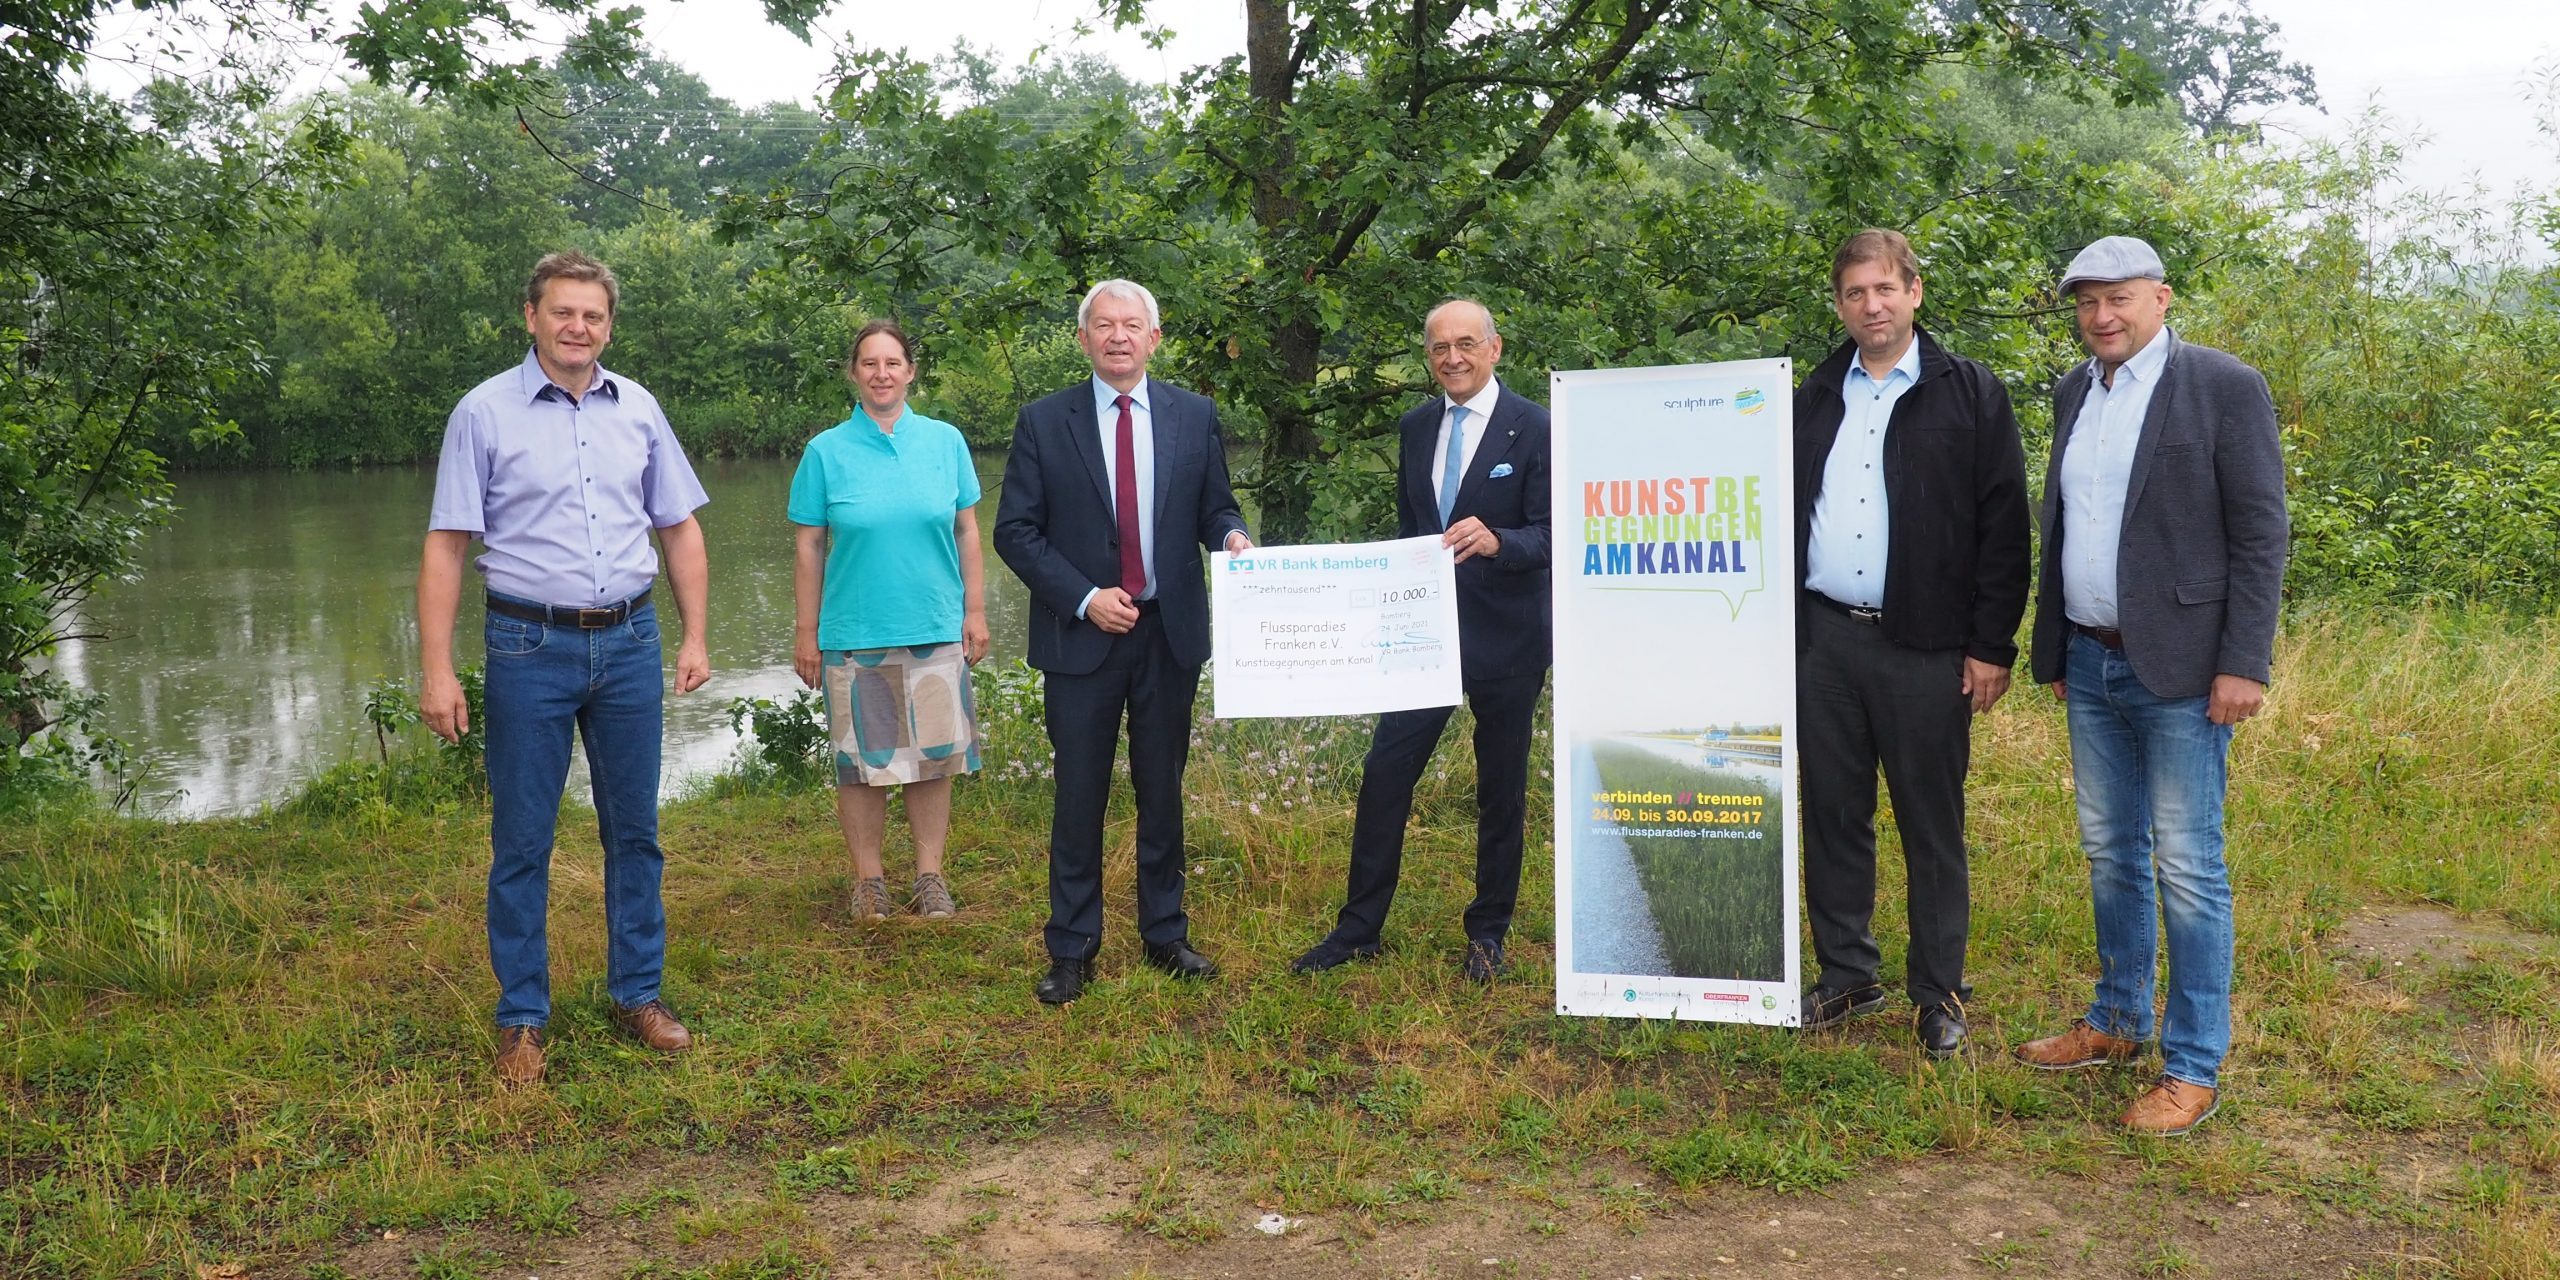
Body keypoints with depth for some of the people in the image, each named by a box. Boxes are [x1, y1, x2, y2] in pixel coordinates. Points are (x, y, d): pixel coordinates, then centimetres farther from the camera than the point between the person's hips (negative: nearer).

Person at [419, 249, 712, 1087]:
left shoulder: (637, 409, 7)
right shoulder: (485, 413, -3)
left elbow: (680, 528, 13)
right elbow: (446, 545, -5)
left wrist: (695, 636, 6)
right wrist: (437, 669, -11)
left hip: (630, 644, 3)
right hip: (530, 647, -3)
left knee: (634, 830, 10)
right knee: (522, 840, 4)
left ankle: (638, 994, 24)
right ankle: (522, 1019, 16)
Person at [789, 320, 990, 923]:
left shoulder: (945, 441, 4)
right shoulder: (826, 451, 0)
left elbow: (967, 533, 8)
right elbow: (808, 547, 2)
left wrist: (975, 611, 3)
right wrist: (806, 633, 0)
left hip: (936, 629, 1)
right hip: (854, 634, -1)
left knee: (934, 756, 7)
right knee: (861, 760, 6)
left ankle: (930, 876, 19)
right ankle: (869, 879, 20)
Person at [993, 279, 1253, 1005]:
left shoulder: (1194, 416, 5)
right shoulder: (1044, 422, -1)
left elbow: (1214, 508, 9)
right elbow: (1015, 530, -3)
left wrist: (1231, 535, -15)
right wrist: (1084, 599, -14)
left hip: (1170, 632, 2)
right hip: (1081, 635, -2)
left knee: (1163, 791, 12)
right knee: (1079, 795, 4)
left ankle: (1165, 934, 26)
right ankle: (1071, 950, 15)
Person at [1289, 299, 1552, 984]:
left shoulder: (1535, 428, -9)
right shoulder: (1415, 428, 8)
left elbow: (1552, 536, -14)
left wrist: (1496, 541, -34)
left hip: (1503, 637, -4)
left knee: (1501, 792, 8)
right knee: (1384, 772, 1)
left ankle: (1488, 934, 23)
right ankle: (1359, 928, 12)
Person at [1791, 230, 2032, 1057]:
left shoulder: (1970, 395, 0)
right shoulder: (1814, 399, 12)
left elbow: (2003, 524, -4)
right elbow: (1784, 516, 15)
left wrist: (1992, 645, -9)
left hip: (1926, 647, -4)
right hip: (1824, 640, 4)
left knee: (1932, 826, 4)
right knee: (1833, 815, 10)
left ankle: (1938, 994, 16)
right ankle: (1846, 976, 23)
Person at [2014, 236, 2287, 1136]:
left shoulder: (2224, 387, -8)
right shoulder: (2075, 392, 12)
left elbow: (2260, 534, -11)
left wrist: (2243, 665, -16)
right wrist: (2054, 649, 16)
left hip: (2179, 668, -6)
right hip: (2092, 662, 7)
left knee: (2187, 867, -3)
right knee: (2110, 854, 16)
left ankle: (2194, 1068, 7)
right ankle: (2117, 1021, 30)